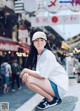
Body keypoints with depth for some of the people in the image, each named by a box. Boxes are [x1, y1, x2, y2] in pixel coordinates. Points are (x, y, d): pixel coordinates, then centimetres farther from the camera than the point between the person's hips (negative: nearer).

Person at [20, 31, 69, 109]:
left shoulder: (48, 54, -17)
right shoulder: (37, 55, 8)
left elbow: (42, 75, -23)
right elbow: (37, 73, 5)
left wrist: (26, 70, -11)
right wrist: (26, 73, -17)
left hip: (59, 86, -8)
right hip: (50, 82, 8)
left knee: (29, 80, -20)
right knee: (26, 77, 3)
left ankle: (51, 100, -3)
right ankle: (49, 96, 10)